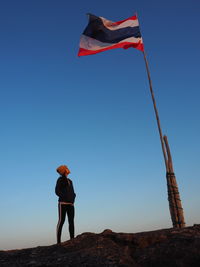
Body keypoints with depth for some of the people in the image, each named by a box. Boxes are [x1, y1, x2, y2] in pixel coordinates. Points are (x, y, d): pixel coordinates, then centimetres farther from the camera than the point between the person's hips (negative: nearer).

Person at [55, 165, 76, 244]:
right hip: (63, 203, -6)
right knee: (61, 221, -9)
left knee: (71, 221, 2)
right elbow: (57, 191, -6)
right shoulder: (60, 179, 2)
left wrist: (73, 199, 6)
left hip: (70, 204, 7)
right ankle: (58, 241, -9)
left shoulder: (70, 181, 23)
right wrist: (64, 198, -11)